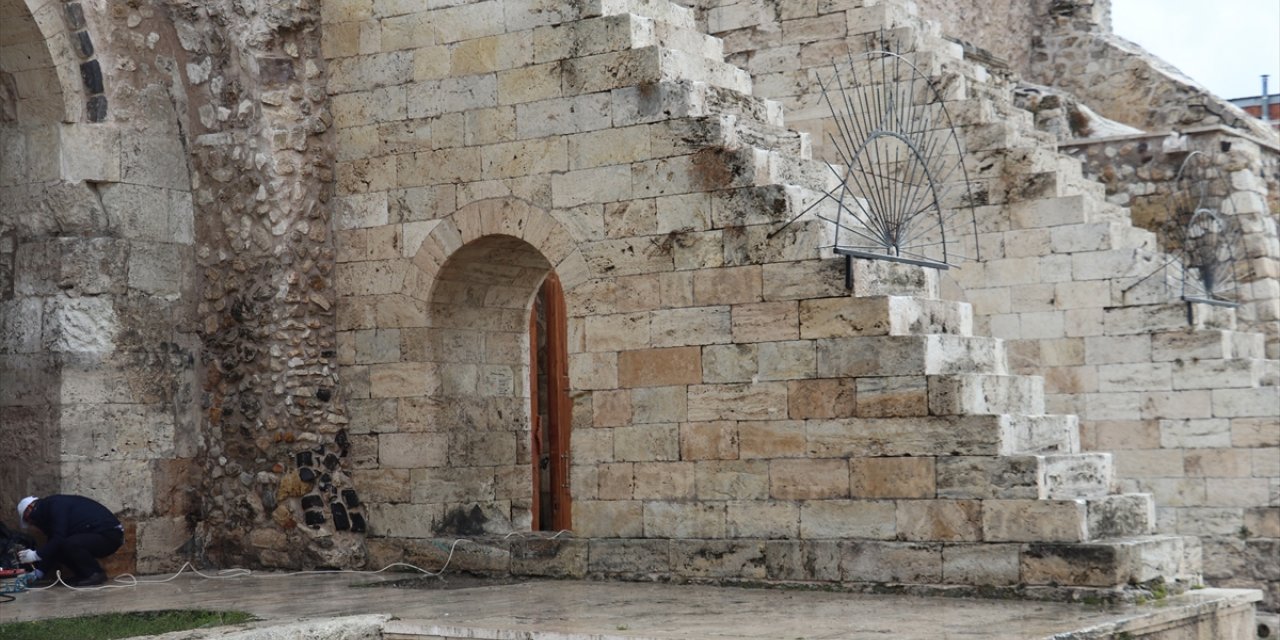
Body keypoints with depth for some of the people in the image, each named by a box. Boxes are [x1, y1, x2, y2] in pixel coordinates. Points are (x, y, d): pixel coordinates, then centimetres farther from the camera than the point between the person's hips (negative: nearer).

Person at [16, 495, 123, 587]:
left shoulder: (56, 505, -13)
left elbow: (59, 540, -21)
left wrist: (36, 555, -15)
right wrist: (40, 571, 8)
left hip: (109, 535, -10)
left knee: (70, 544, -29)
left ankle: (96, 574, -11)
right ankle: (84, 574, 7)